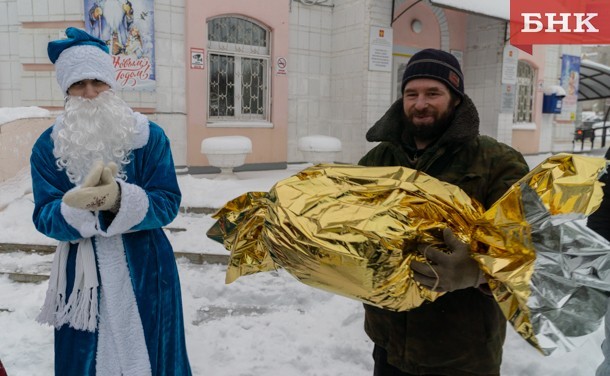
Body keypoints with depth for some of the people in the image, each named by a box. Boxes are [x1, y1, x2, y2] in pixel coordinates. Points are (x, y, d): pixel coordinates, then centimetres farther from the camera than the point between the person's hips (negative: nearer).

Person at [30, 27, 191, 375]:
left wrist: (121, 199, -30)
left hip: (145, 269, -1)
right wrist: (78, 205, -29)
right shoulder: (48, 146, -2)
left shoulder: (150, 136, -8)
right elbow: (45, 218, -7)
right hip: (83, 275, 2)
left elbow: (168, 203, -12)